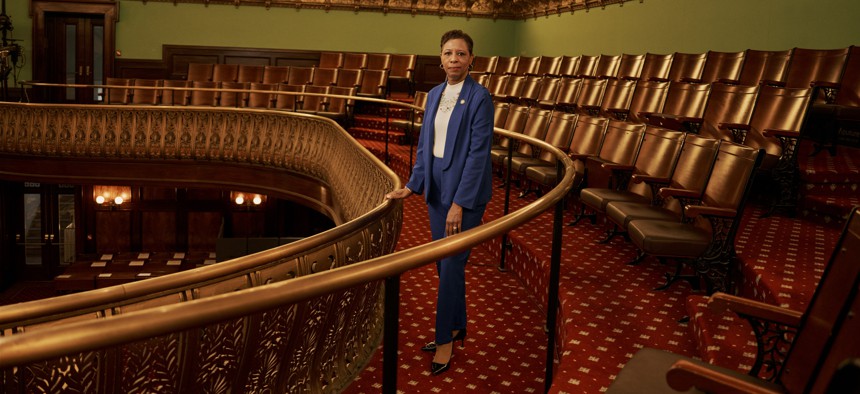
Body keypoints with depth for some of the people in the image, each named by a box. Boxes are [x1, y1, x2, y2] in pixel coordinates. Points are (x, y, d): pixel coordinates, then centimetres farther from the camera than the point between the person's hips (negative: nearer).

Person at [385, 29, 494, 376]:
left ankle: (445, 340, 11)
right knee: (444, 263, 14)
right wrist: (413, 186, 3)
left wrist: (460, 203, -20)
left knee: (451, 265, -2)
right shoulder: (434, 95, 8)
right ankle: (457, 327, 30)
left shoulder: (479, 97, -13)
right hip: (437, 187, 7)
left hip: (465, 190, -7)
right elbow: (424, 146, 12)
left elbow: (478, 153, -17)